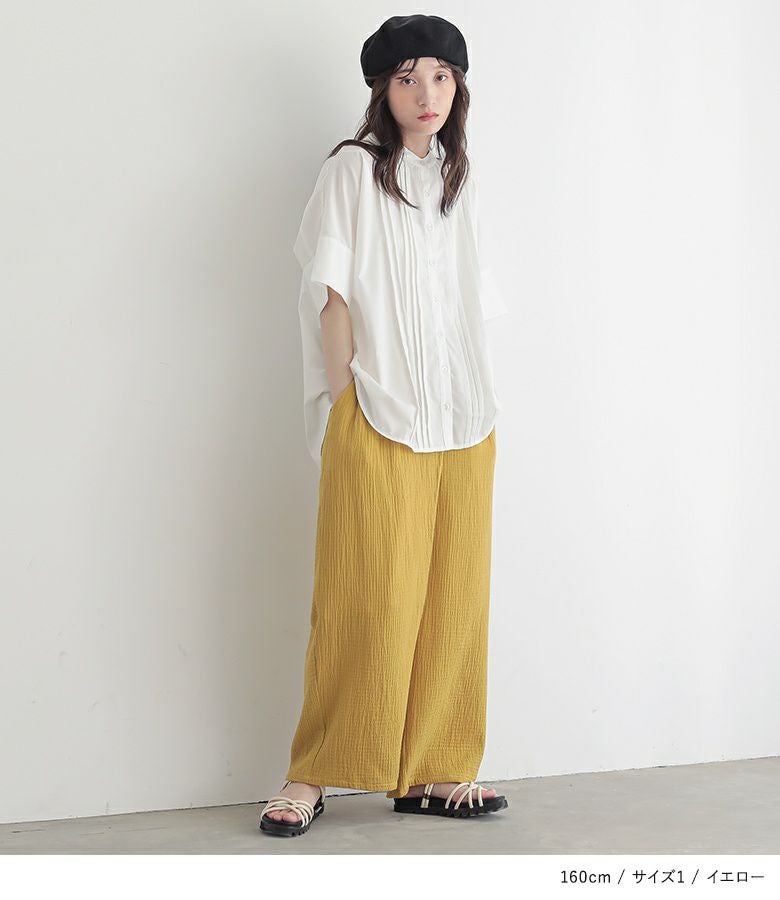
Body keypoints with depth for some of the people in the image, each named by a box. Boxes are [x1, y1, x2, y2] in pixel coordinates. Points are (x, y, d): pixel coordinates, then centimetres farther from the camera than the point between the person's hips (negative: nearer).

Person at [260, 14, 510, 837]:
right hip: (378, 423, -5)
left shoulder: (457, 178, 17)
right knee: (368, 598, -6)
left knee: (452, 597, 5)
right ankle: (312, 774, 5)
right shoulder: (352, 170, 1)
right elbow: (331, 295, -4)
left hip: (461, 422, 6)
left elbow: (471, 301, 17)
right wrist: (346, 401, -9)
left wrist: (478, 407, 9)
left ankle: (429, 771, 14)